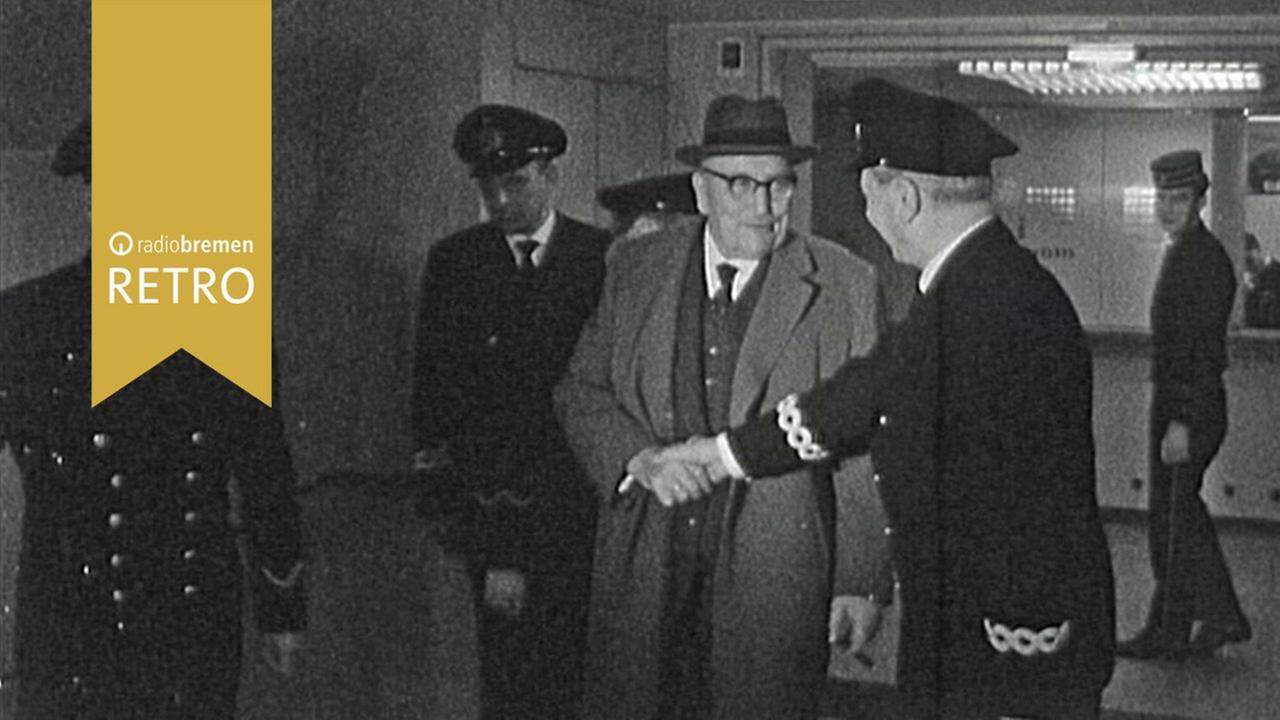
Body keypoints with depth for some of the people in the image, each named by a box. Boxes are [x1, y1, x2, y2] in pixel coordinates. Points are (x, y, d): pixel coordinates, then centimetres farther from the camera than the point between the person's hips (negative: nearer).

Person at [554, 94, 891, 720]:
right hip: (644, 571, 2)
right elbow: (581, 391, 10)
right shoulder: (636, 267, 7)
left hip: (775, 575, -2)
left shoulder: (843, 286, -2)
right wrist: (640, 457, -10)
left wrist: (860, 582, -4)